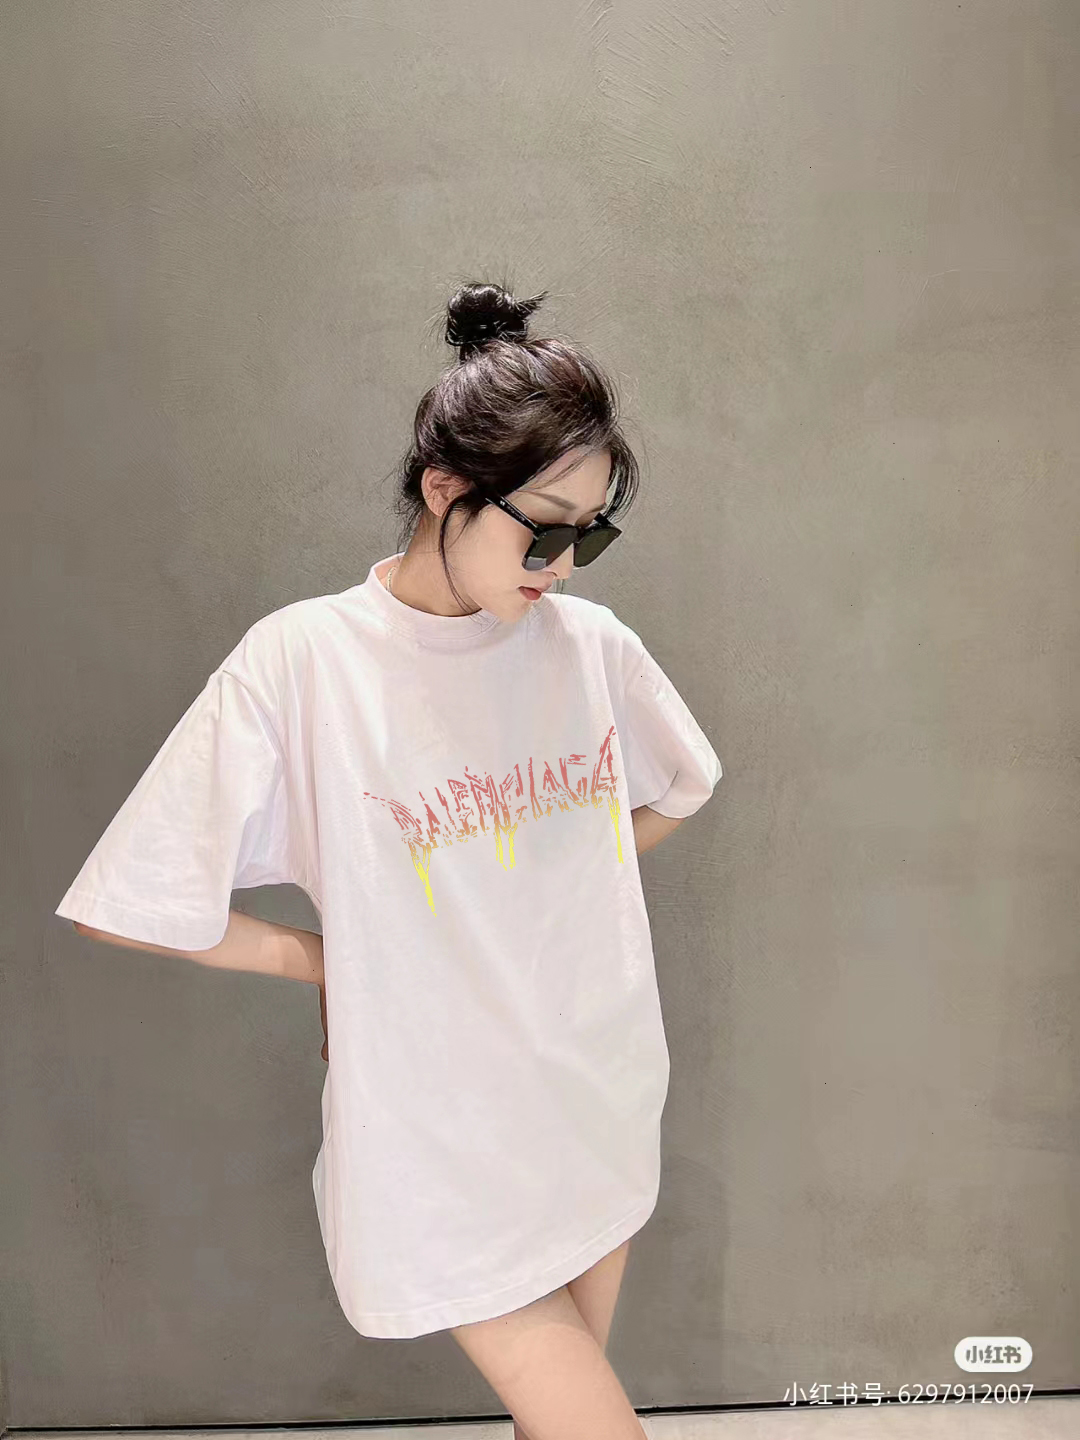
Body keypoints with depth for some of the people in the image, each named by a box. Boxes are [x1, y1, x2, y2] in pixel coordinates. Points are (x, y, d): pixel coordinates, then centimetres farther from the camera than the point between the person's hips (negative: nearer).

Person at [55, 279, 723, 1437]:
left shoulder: (590, 643, -7)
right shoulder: (299, 664, -19)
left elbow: (673, 793, 13)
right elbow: (136, 903, -12)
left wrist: (552, 891, 3)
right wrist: (327, 961, -6)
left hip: (601, 1111, 5)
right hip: (441, 1138, -4)